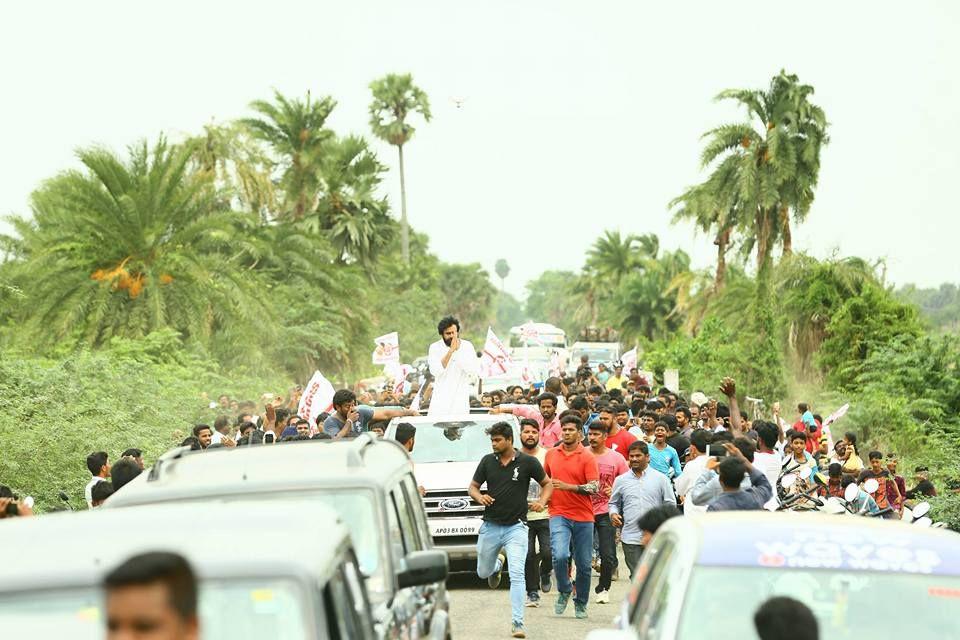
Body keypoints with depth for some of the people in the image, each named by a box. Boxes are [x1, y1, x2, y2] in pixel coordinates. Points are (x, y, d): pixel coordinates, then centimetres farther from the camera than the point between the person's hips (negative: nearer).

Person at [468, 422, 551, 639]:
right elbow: (473, 486, 11)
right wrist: (479, 497, -11)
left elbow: (547, 484, 7)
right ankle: (498, 562, 53)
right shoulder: (487, 461, 2)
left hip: (516, 527, -3)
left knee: (517, 575, -14)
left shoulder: (527, 462, -5)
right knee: (483, 572, 18)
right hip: (490, 526, 4)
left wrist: (542, 502, -12)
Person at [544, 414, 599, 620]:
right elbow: (545, 478, 26)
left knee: (584, 564, 6)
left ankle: (581, 604, 24)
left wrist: (568, 487, -19)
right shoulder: (551, 454, 8)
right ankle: (564, 591, 5)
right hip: (559, 514, 1)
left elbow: (594, 487, -11)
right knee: (559, 555, -21)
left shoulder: (587, 457, -3)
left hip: (583, 517, -1)